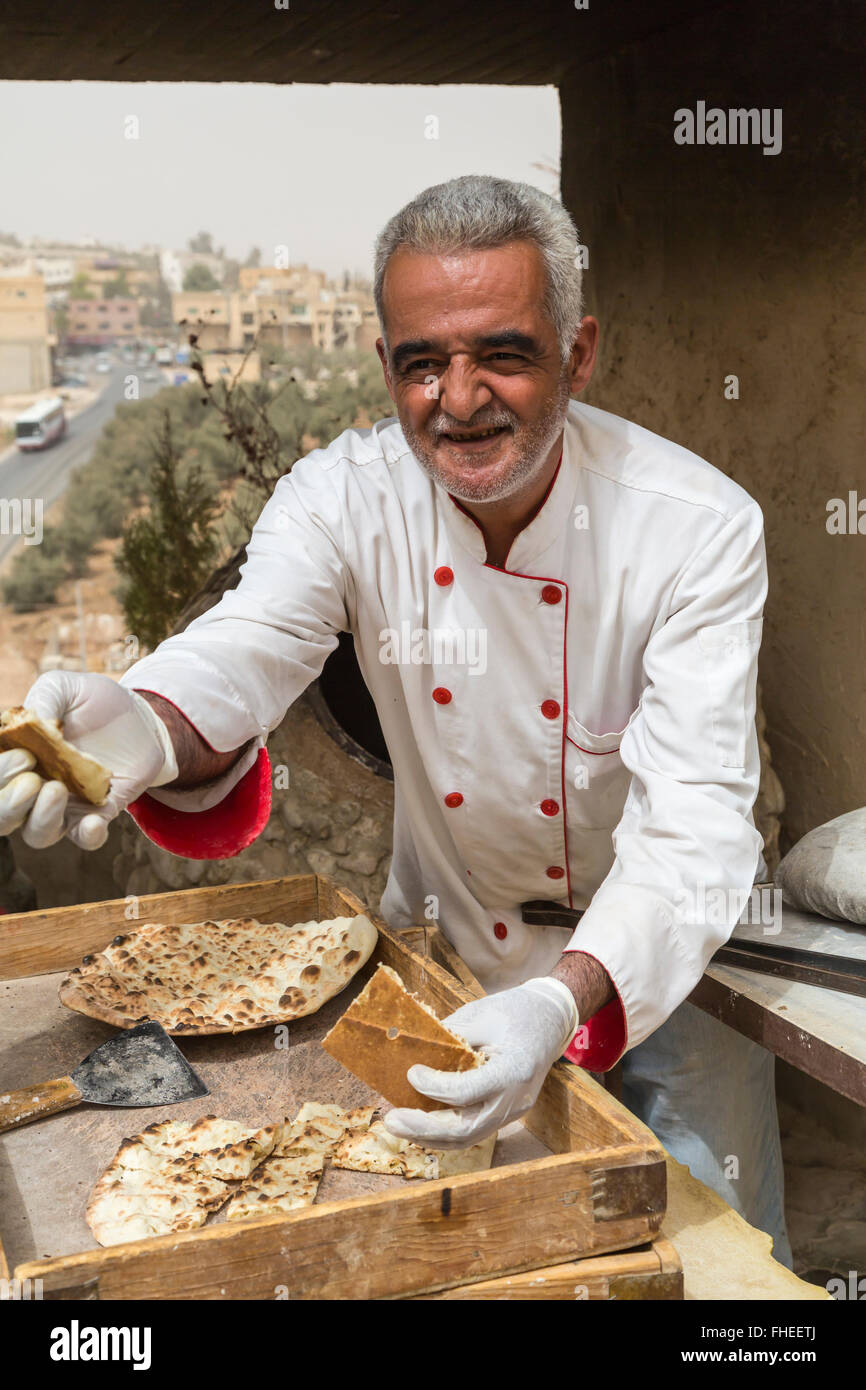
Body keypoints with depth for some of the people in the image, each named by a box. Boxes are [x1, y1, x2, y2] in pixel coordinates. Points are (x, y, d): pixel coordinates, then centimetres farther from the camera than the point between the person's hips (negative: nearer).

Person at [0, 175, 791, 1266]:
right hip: (442, 936, 2)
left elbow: (694, 816, -30)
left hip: (654, 953, -2)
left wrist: (566, 1001, -48)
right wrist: (150, 727, -59)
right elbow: (249, 640, -34)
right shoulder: (344, 496, -16)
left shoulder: (702, 529, -25)